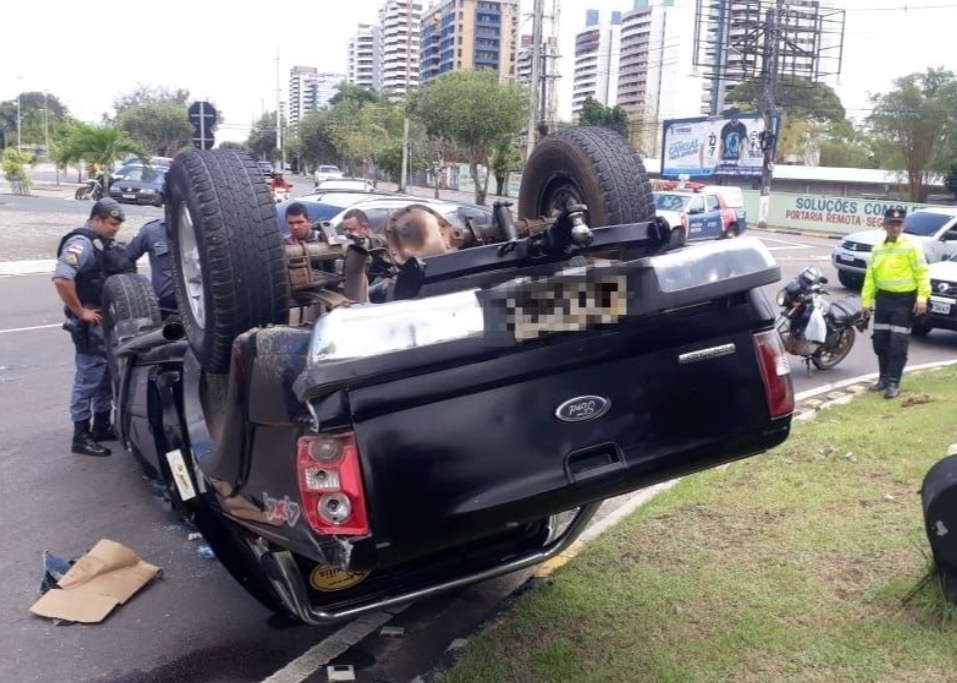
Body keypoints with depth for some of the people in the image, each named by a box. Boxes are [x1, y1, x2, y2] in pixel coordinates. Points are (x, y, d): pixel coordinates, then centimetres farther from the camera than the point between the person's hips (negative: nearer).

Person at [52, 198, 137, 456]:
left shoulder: (105, 243, 12)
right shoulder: (81, 243, -17)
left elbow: (117, 275, 24)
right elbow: (61, 278, -31)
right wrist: (80, 312, -22)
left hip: (109, 320, 9)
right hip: (91, 322, -9)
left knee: (107, 374, 16)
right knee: (89, 377, -4)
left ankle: (102, 426, 29)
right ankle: (81, 436, 4)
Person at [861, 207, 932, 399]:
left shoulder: (911, 246, -7)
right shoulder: (878, 248, 10)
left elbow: (922, 273, -10)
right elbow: (870, 276, 12)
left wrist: (922, 297, -18)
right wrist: (866, 301, 10)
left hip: (904, 300, -5)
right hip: (883, 298, 5)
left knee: (898, 343, -6)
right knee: (880, 341, 9)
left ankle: (893, 382, -2)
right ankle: (884, 377, 23)